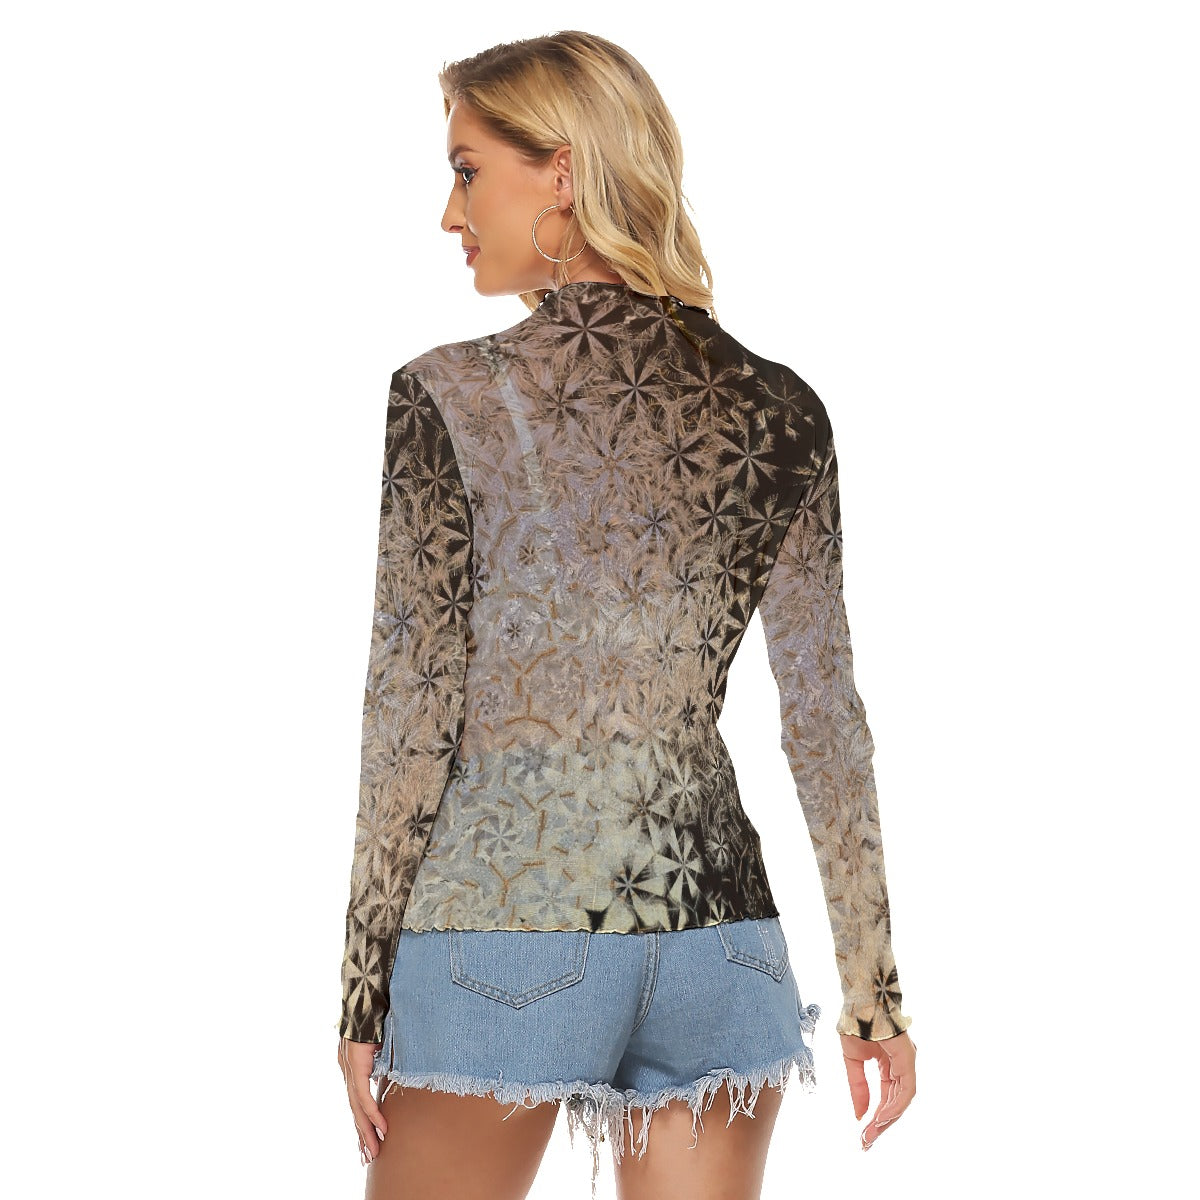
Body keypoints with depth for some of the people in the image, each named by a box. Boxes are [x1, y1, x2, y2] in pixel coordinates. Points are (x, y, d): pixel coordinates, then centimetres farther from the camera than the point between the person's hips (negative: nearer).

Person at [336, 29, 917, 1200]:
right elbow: (823, 715, 3)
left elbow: (414, 709, -8)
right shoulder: (776, 408, 2)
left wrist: (365, 983, -1)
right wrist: (873, 987, 10)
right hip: (715, 937, 4)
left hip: (500, 925, -3)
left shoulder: (447, 397, -8)